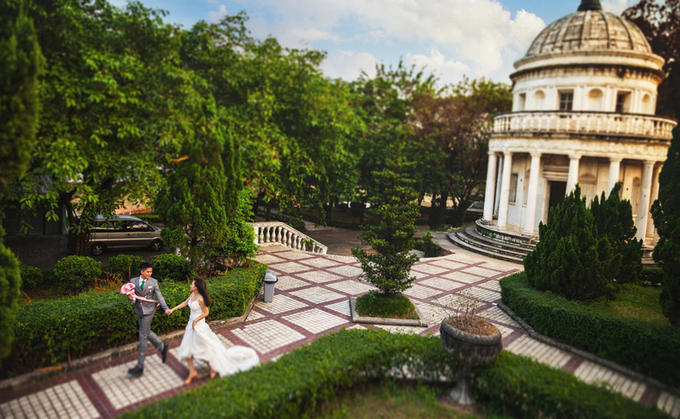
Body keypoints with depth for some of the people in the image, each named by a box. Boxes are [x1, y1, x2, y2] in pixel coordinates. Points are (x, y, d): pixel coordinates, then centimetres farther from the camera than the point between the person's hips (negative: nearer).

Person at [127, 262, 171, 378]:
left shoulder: (153, 282, -6)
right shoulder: (133, 281, 0)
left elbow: (159, 296, -5)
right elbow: (130, 294, 4)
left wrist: (166, 308, -16)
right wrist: (130, 296, -21)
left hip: (148, 311, -4)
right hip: (139, 311, 4)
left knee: (143, 336, -3)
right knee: (147, 332, 15)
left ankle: (140, 366, 3)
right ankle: (162, 346, 40)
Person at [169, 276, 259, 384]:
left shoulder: (200, 299, -25)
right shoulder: (192, 294, -1)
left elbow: (206, 312, -17)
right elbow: (185, 303, 14)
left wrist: (195, 321, -14)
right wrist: (172, 309, 10)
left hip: (199, 326, -9)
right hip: (191, 324, 9)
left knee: (204, 349, 6)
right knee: (185, 350, 12)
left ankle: (214, 367, 31)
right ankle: (192, 372, 27)